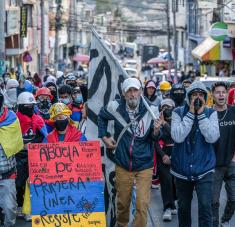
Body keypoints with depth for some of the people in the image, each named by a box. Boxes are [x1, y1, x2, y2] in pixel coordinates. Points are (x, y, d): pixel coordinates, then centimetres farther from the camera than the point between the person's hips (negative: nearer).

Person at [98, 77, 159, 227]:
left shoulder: (151, 110, -12)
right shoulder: (115, 107, -8)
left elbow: (157, 138, -10)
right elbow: (101, 116, 15)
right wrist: (104, 136, 8)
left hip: (144, 166, -2)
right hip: (123, 165, 2)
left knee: (142, 204, -10)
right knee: (123, 203, 16)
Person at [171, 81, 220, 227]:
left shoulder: (211, 113, -2)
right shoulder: (178, 113, -3)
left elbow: (212, 137, -17)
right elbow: (177, 137, -18)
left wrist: (201, 114, -19)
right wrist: (191, 114, -19)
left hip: (204, 170, -1)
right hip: (182, 170, 1)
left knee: (205, 207, -14)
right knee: (183, 208, 16)